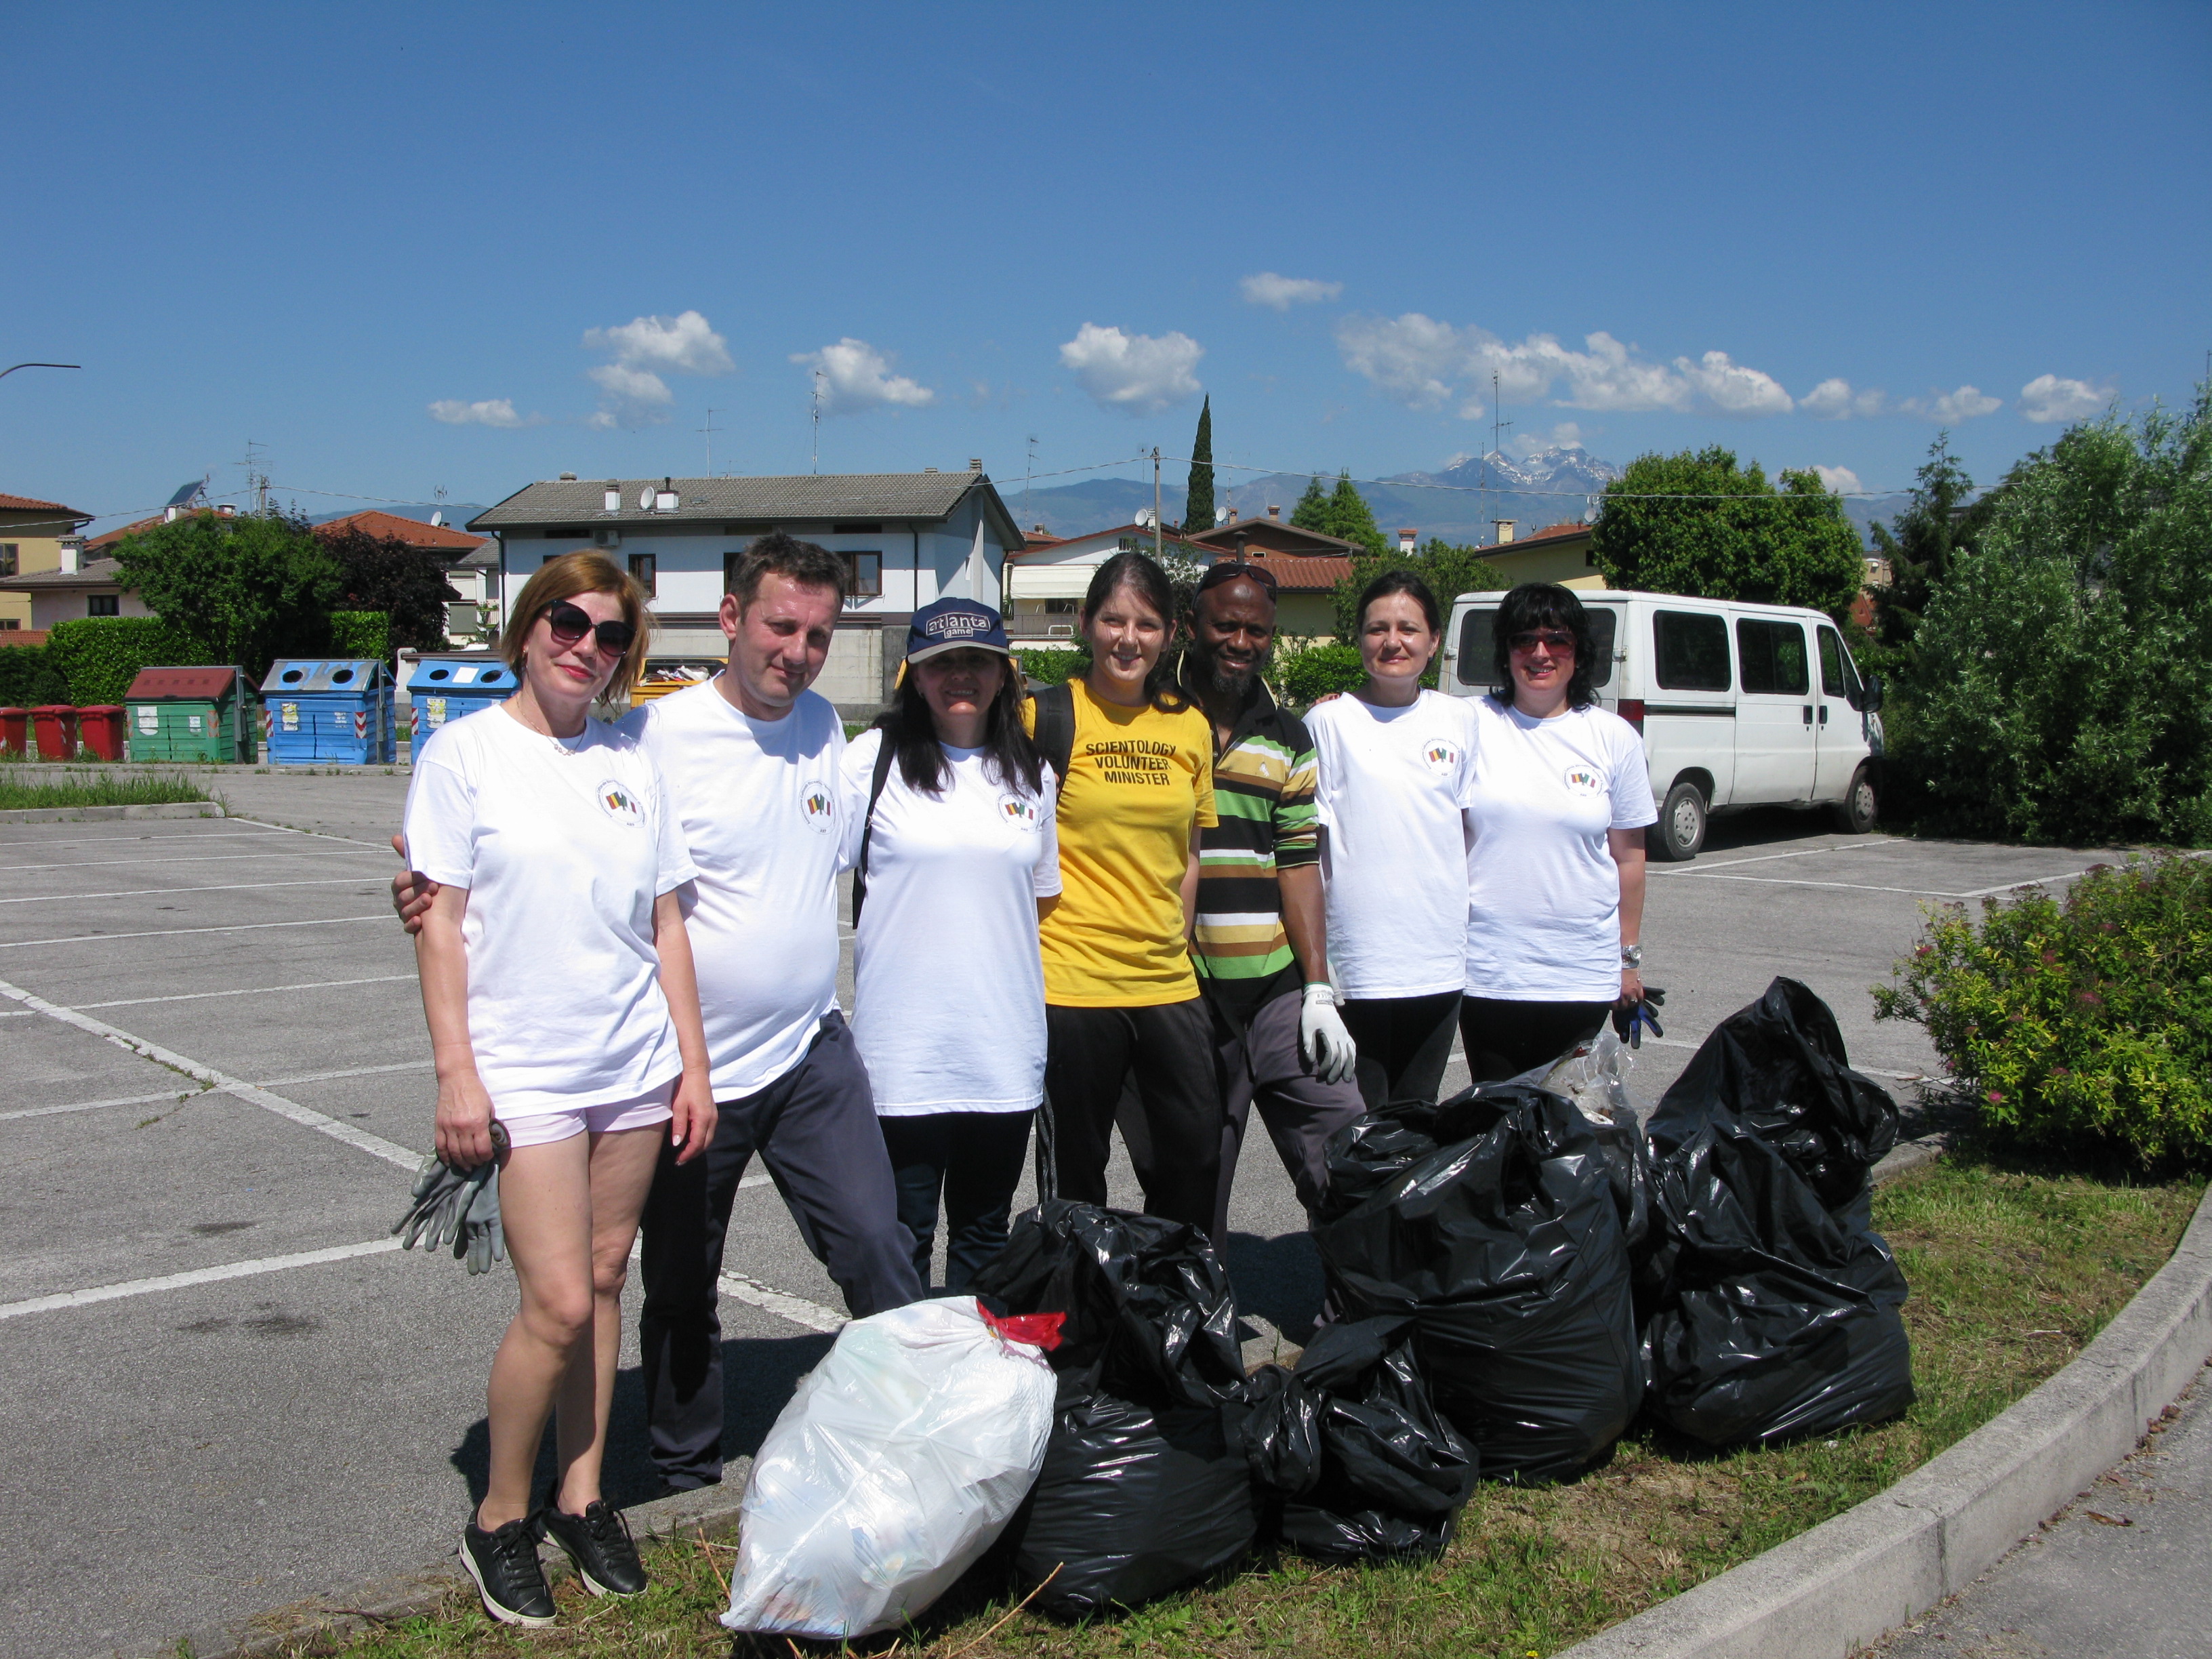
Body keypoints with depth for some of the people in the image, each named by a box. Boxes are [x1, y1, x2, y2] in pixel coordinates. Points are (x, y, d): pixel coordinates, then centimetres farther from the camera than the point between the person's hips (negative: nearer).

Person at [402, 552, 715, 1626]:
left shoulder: (632, 764, 9)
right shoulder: (466, 751, -3)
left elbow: (667, 924, 10)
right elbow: (440, 922, -5)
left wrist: (692, 1064, 8)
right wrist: (455, 1071, -11)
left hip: (635, 1067, 4)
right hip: (525, 1073, -4)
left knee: (603, 1281, 9)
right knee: (558, 1303, -7)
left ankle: (581, 1496, 24)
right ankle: (499, 1520, 13)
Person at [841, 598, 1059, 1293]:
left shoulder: (1031, 775, 12)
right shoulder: (872, 760, -2)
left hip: (1005, 1049, 4)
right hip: (903, 1047, -4)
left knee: (985, 1236, 15)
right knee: (901, 1242, 3)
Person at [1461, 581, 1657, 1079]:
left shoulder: (1615, 738, 3)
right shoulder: (1471, 723, -1)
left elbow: (1628, 856, 9)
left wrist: (1630, 955, 11)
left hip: (1582, 975, 1)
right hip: (1487, 969, -1)